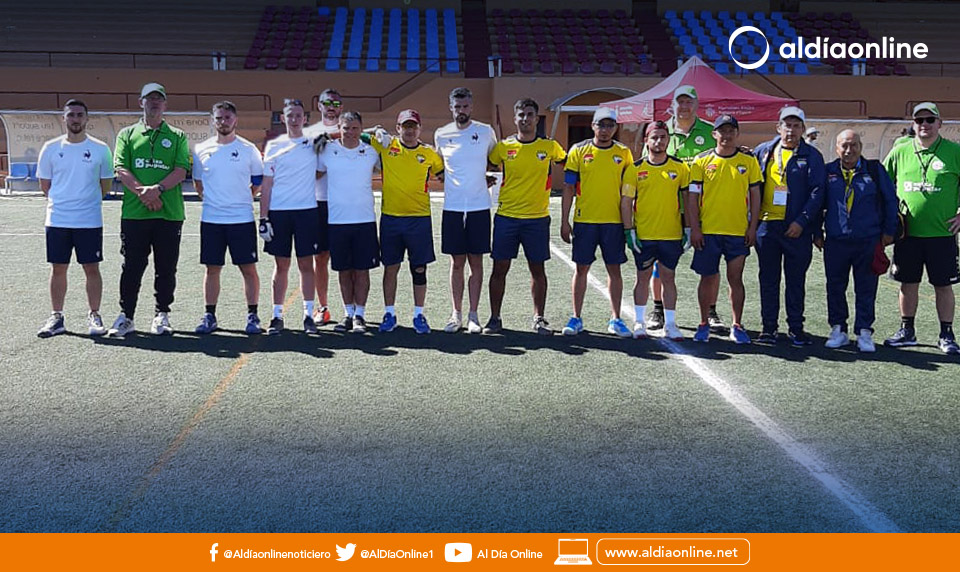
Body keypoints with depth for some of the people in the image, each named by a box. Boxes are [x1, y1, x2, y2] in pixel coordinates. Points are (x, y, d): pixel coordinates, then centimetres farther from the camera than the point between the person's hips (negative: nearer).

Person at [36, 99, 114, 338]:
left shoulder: (100, 149, 1)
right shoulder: (51, 148, 5)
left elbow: (106, 185, 9)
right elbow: (45, 184, 12)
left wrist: (87, 200, 7)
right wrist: (61, 201, 7)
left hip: (90, 220, -1)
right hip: (57, 219, 2)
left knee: (92, 268, 2)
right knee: (58, 268, 7)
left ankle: (94, 316, 12)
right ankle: (56, 317, 17)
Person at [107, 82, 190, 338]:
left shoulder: (177, 137, 11)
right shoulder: (127, 134, 12)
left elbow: (181, 171, -1)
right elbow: (120, 169, 1)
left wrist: (158, 188, -18)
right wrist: (142, 192, -15)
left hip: (169, 212, 0)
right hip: (134, 212, 0)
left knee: (166, 268, 4)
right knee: (132, 267, 3)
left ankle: (161, 316, 14)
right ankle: (126, 316, 12)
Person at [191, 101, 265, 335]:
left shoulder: (248, 149, 2)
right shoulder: (201, 149, 7)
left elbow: (259, 182, 9)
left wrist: (240, 200, 7)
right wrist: (210, 200, 12)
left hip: (242, 218, -2)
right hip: (210, 219, 2)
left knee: (248, 268, -1)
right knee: (212, 269, 6)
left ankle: (253, 316, 7)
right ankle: (209, 316, 14)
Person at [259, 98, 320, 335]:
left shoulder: (315, 144, 8)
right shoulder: (273, 146, 8)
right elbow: (266, 184, 6)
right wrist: (263, 218, -1)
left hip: (307, 210, 0)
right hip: (278, 211, 0)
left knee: (306, 264, 2)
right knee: (281, 265, 4)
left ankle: (308, 314, 9)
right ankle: (277, 316, 10)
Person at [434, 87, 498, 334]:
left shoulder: (486, 132, 0)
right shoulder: (441, 135, 4)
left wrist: (487, 176, 5)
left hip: (479, 207, -1)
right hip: (452, 208, 1)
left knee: (476, 262, 3)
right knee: (456, 262, 5)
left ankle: (473, 315, 11)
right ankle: (456, 314, 14)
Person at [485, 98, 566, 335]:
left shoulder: (549, 146, 2)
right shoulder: (503, 147, 2)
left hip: (538, 217, 0)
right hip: (506, 216, 0)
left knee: (537, 269, 7)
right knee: (500, 268, 2)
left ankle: (539, 318, 17)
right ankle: (495, 318, 12)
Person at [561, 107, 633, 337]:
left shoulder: (624, 153, 5)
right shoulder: (578, 151, 2)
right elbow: (568, 188, 2)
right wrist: (564, 221, -2)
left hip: (614, 221, 1)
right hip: (584, 220, -1)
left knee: (614, 269, 4)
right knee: (581, 268, 4)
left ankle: (615, 319, 12)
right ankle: (576, 318, 13)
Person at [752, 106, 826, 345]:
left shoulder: (811, 156, 2)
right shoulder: (763, 151, 9)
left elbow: (817, 192, -4)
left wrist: (801, 221, -13)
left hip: (797, 228, -2)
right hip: (766, 225, 2)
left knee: (796, 280, 5)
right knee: (768, 279, 7)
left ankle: (796, 327, 14)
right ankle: (769, 327, 14)